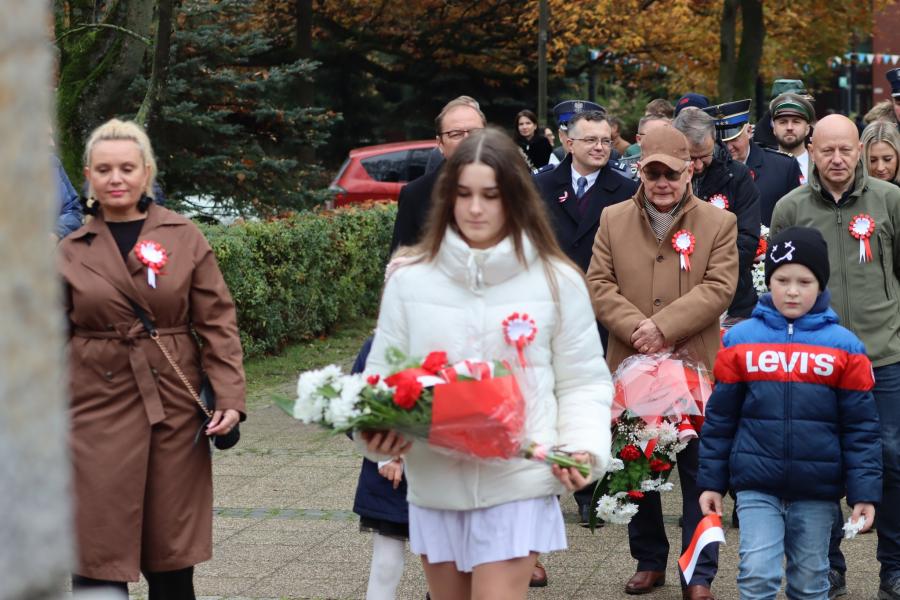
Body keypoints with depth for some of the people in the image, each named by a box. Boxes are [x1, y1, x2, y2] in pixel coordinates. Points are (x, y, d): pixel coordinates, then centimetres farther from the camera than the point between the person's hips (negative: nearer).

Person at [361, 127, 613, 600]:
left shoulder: (557, 281, -1)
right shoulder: (409, 281, 1)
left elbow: (582, 382, 3)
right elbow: (384, 376, 5)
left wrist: (584, 448, -13)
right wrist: (375, 430, -15)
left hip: (516, 485, -3)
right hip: (435, 485, 3)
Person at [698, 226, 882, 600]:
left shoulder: (843, 346, -2)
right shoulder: (740, 340, 0)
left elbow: (861, 427, -1)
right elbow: (719, 419, 6)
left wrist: (865, 492, -5)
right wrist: (711, 482, 5)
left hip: (817, 491, 0)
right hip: (757, 486, 0)